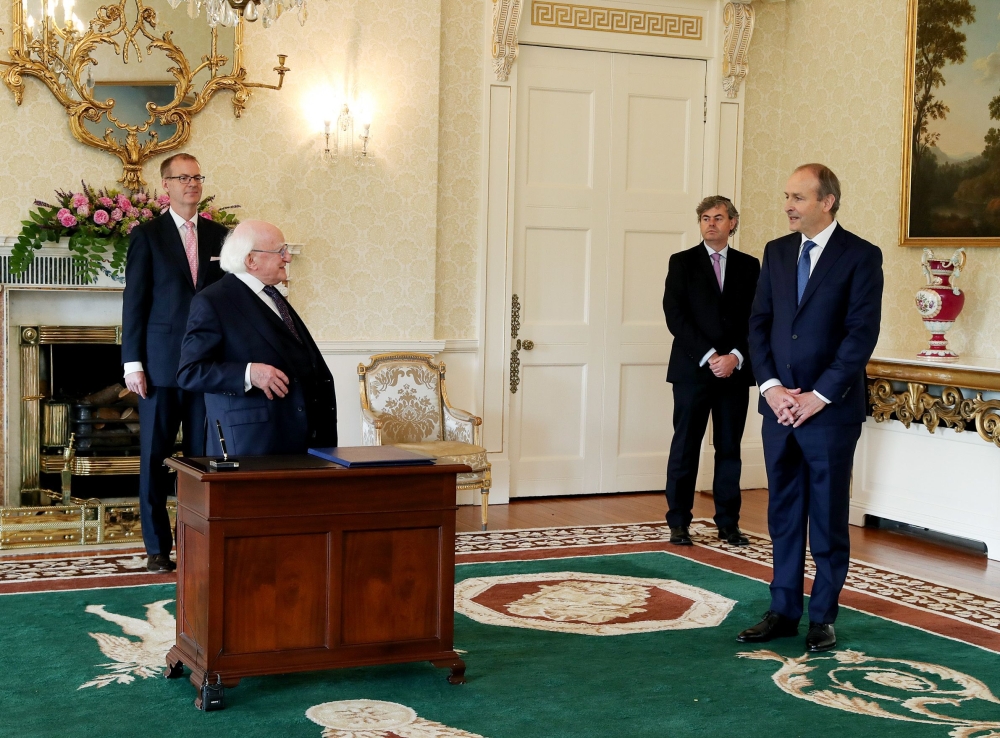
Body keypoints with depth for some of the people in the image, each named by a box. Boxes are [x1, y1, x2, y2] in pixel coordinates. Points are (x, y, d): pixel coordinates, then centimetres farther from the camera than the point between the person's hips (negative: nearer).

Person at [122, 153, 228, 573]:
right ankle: (157, 546, 10)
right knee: (155, 455, 2)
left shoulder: (219, 236, 11)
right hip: (161, 362, -2)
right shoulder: (147, 235, 2)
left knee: (203, 454, 5)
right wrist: (132, 363, -7)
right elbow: (134, 302, -1)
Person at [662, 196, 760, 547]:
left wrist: (736, 356, -11)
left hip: (735, 370, 2)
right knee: (685, 448, 1)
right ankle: (678, 523, 8)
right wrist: (709, 356, -13)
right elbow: (675, 316, -5)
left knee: (730, 449, 6)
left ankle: (728, 523, 13)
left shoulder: (749, 266, 10)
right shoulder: (682, 262, 4)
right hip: (692, 369, -2)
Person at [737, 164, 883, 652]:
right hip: (779, 405, 5)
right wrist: (771, 386, -5)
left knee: (828, 516, 4)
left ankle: (823, 617, 14)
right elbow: (759, 323, 8)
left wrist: (818, 396, -14)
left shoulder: (861, 256, -6)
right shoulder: (776, 252, 10)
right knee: (783, 512, 10)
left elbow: (862, 333, -11)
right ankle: (783, 611, 18)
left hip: (830, 408, -5)